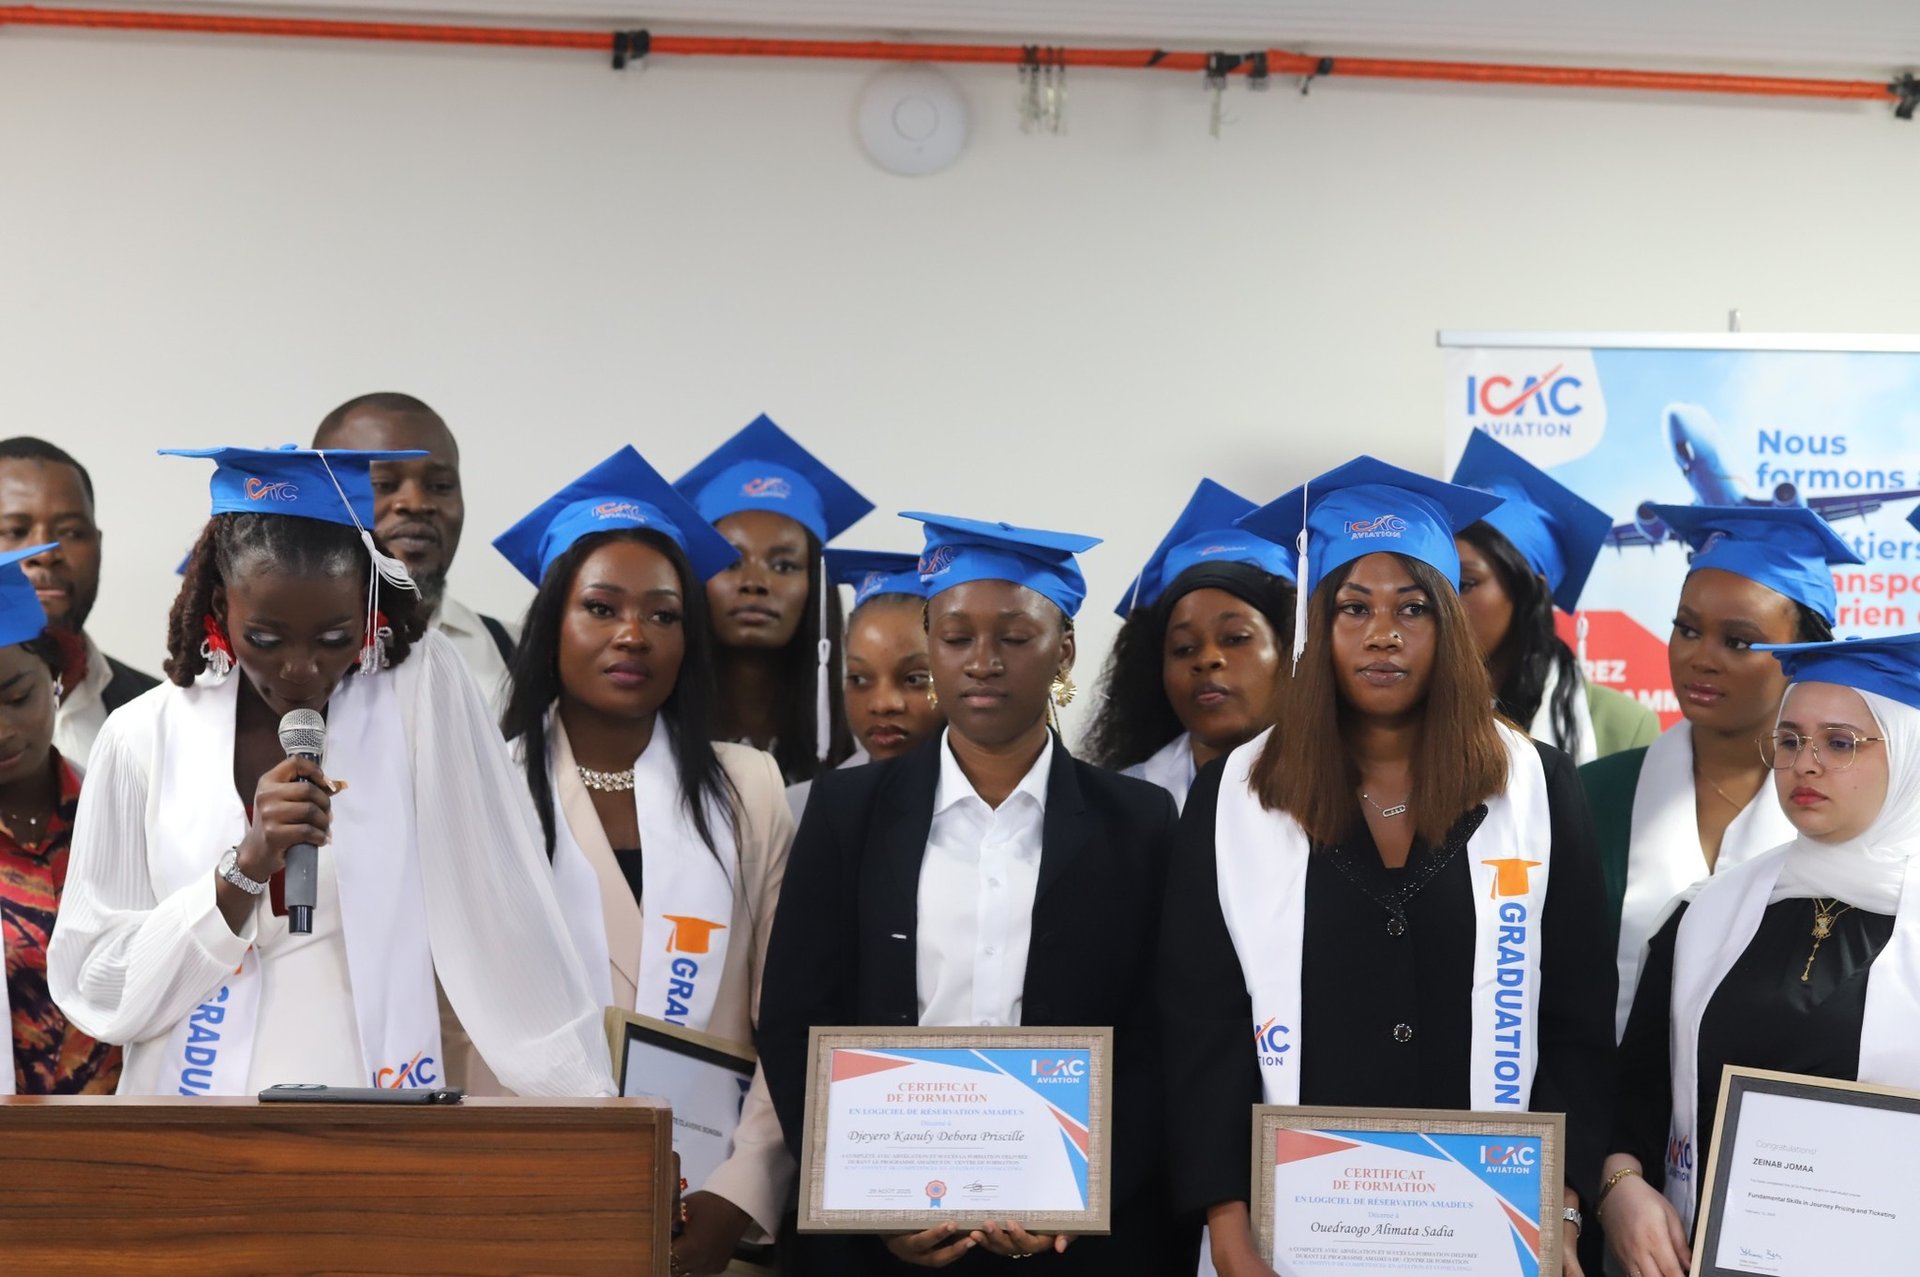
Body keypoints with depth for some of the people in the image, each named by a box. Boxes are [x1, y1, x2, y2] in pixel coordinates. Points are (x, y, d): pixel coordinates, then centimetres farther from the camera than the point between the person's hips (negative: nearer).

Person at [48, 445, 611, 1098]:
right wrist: (247, 866, -13)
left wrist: (585, 1102, -4)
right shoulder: (144, 738, -1)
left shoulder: (423, 688, -3)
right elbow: (94, 990, -2)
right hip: (188, 1095, 1)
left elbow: (504, 917, -3)